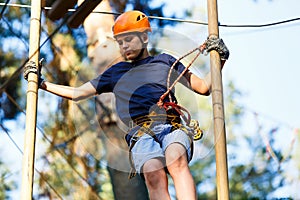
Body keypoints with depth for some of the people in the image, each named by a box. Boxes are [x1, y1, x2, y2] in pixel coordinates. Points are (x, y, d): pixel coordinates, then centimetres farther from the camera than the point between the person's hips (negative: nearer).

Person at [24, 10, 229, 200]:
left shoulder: (165, 61, 27)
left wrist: (219, 61, 11)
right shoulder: (116, 72, 32)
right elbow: (78, 93, 36)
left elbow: (203, 87, 26)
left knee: (176, 160, -39)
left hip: (172, 127, -1)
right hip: (141, 134, 1)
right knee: (153, 173, -35)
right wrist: (41, 83, 33)